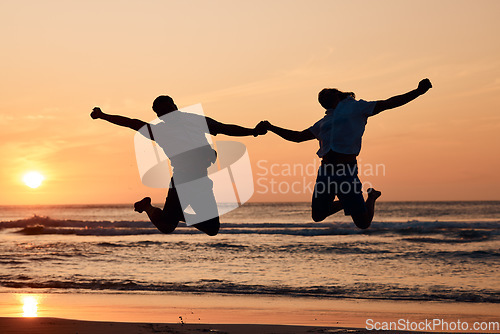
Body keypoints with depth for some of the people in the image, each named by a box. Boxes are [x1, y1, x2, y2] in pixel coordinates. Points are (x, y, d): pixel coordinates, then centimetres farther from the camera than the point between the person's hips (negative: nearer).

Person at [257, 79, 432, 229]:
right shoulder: (323, 123, 22)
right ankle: (345, 202, 34)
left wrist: (418, 91, -4)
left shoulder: (355, 107, 8)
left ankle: (371, 196, 28)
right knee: (318, 216, 12)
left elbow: (388, 104, 4)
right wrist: (271, 127, 24)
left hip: (346, 170, -6)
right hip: (325, 172, 6)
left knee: (363, 223, -3)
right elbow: (298, 137, 30)